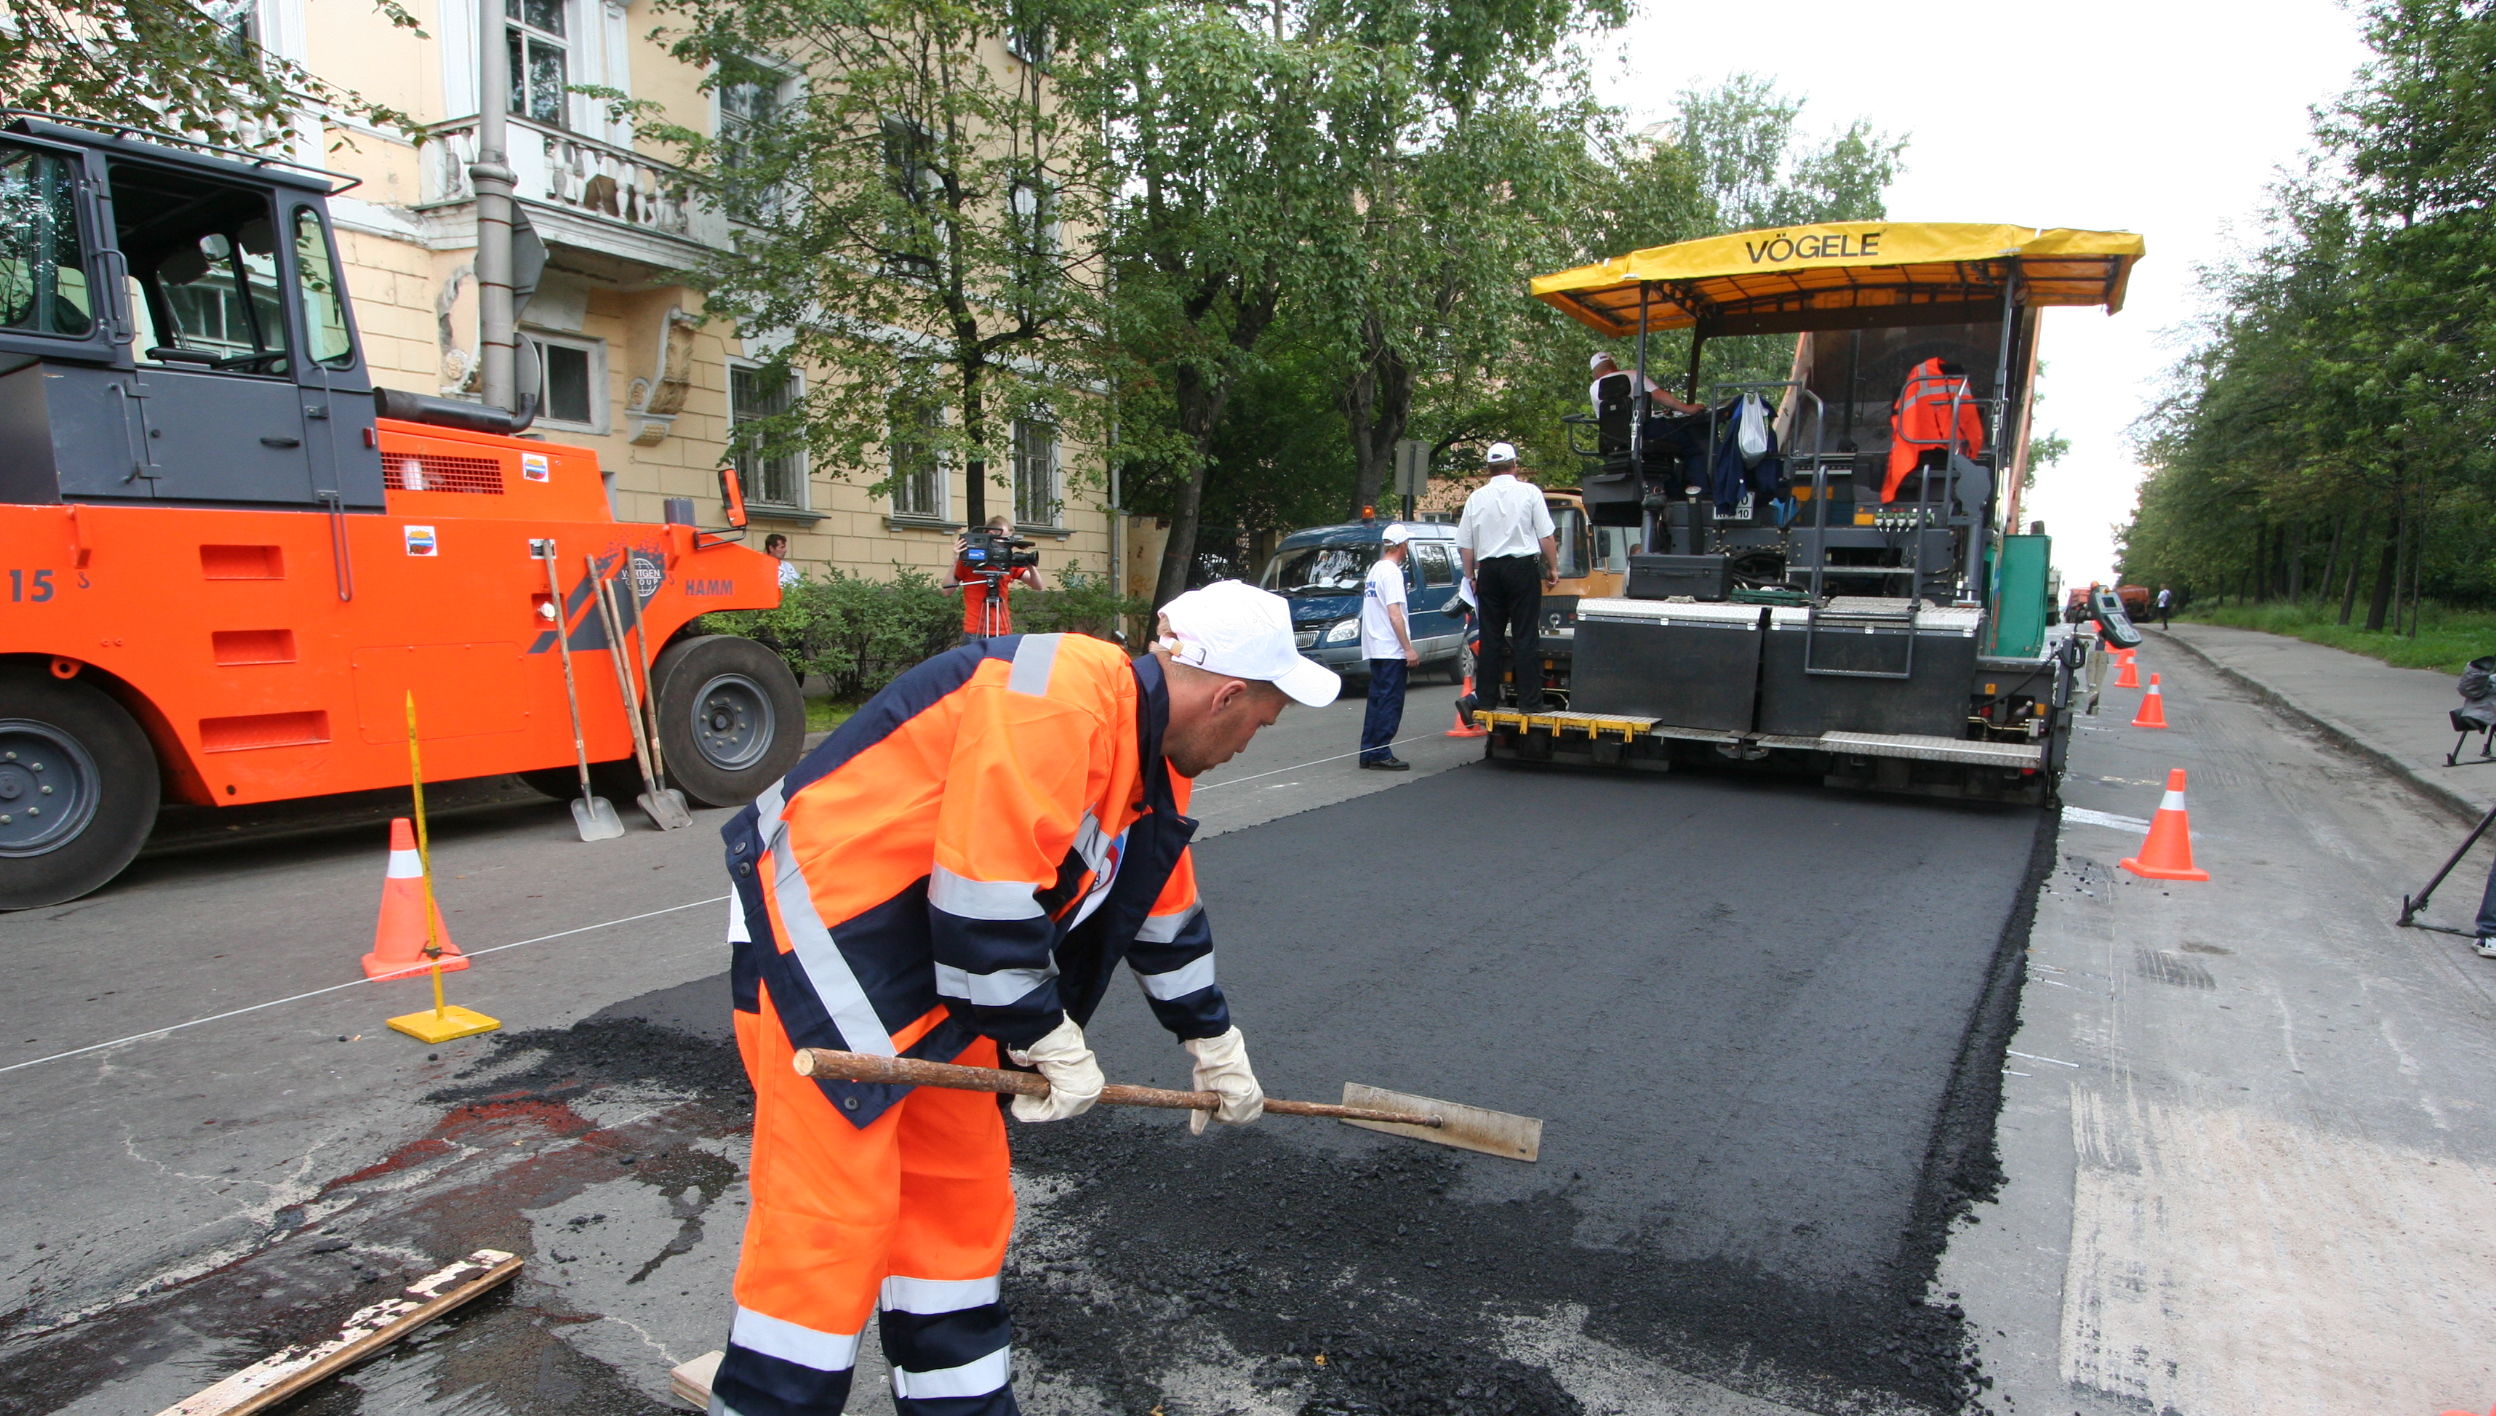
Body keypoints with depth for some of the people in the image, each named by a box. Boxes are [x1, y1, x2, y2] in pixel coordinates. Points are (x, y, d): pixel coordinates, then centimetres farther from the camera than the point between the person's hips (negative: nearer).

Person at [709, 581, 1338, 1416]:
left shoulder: (1150, 756, 7)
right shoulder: (1057, 699, -25)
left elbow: (1164, 911, 18)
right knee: (829, 1221, -4)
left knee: (959, 1199, 14)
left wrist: (1214, 1046, 26)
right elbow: (983, 893, -27)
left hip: (934, 969, 9)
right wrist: (1054, 1041, -14)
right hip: (823, 942, -9)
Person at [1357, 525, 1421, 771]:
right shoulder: (1392, 572, -12)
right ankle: (1380, 754, -6)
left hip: (1375, 649, 9)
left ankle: (1368, 753, 14)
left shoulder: (1375, 569, 16)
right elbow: (1394, 614, -18)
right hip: (1391, 649, -9)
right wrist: (1408, 648, -16)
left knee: (1377, 701, 12)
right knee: (1390, 702, -6)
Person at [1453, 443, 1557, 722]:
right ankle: (1529, 701, -1)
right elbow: (1546, 537, -1)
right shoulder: (1529, 492, -1)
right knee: (1526, 636, -1)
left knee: (1490, 636, 8)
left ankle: (1484, 697, 6)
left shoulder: (1477, 497, 6)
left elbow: (1465, 545, 7)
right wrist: (1553, 568, 9)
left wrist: (1470, 576, 16)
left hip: (1489, 570, 3)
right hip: (1523, 566, -3)